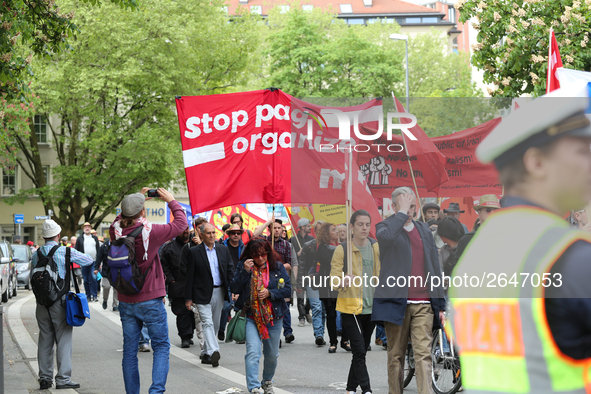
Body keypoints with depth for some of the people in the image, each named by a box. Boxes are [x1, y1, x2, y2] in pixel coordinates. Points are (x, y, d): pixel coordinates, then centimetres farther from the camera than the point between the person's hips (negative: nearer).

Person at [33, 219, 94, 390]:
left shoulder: (36, 254, 4)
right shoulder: (65, 252, -7)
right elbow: (89, 260, 4)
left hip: (42, 303, 4)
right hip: (60, 301, -4)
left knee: (45, 340, 11)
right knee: (63, 339, 0)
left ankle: (44, 378, 14)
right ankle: (63, 379, -3)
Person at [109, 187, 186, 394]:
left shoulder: (116, 231, -5)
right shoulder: (150, 232, -15)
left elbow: (121, 218, 21)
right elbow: (181, 222, -2)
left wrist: (138, 199, 21)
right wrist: (171, 201, 12)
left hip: (126, 301, 4)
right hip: (150, 300, -4)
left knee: (130, 350, 10)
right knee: (161, 346, 5)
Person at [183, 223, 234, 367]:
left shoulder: (223, 250, 8)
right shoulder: (194, 252, -4)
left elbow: (230, 270, 10)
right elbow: (190, 276, -3)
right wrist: (188, 298, -5)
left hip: (219, 292, 5)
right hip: (202, 294, -5)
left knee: (215, 324, 12)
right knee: (207, 323, -15)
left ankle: (206, 353, 25)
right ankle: (213, 352, -27)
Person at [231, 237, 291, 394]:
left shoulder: (277, 267, 1)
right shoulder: (243, 266, 0)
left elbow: (288, 289, 0)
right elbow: (235, 289, -6)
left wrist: (270, 293, -14)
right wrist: (245, 271, -17)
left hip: (274, 317, 2)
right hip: (252, 316, -2)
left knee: (272, 354, 14)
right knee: (253, 352, -19)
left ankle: (267, 381, 38)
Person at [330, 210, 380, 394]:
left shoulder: (376, 248, 7)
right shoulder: (342, 250, -6)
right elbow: (333, 280, -9)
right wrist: (343, 281, -31)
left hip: (371, 308, 5)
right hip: (351, 308, -5)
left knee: (361, 351, 11)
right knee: (359, 351, -11)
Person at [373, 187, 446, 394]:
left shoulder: (424, 230, 17)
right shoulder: (386, 226, 4)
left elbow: (435, 267, 19)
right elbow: (385, 236, -25)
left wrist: (440, 305, 15)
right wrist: (402, 213, -15)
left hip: (423, 304, 3)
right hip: (396, 301, -3)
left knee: (424, 354, -7)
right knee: (396, 356, 4)